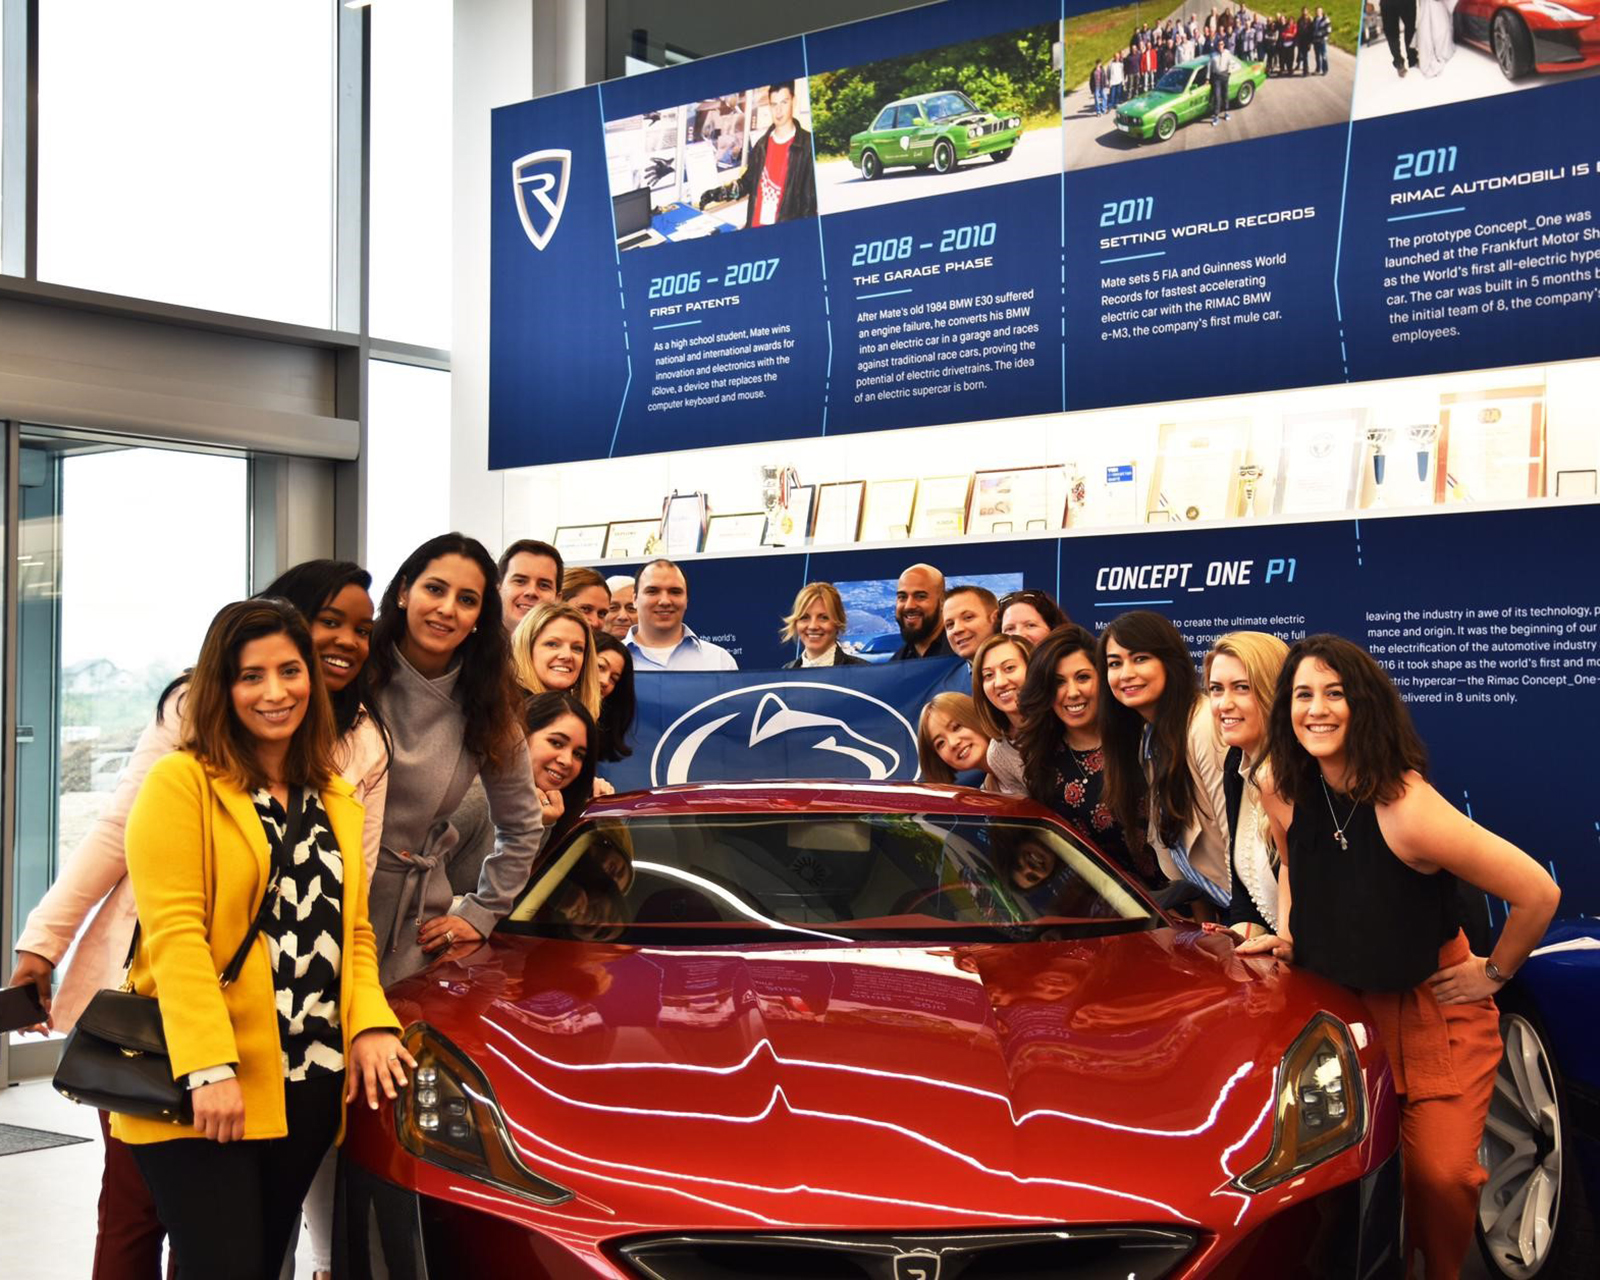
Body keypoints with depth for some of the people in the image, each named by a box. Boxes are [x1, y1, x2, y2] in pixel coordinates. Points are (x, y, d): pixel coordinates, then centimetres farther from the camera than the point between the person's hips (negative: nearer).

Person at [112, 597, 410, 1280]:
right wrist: (208, 1068, -21)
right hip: (204, 1093, -6)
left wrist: (370, 1024, -3)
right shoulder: (181, 782, -5)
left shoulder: (336, 801, 16)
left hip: (309, 1089, 6)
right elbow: (173, 934, -13)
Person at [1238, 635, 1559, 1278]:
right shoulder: (1288, 796, -6)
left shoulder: (1407, 810, -28)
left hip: (1436, 1011, -5)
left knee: (1440, 1171, -11)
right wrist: (1286, 936, 4)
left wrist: (1494, 972, -12)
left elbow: (1538, 893, -24)